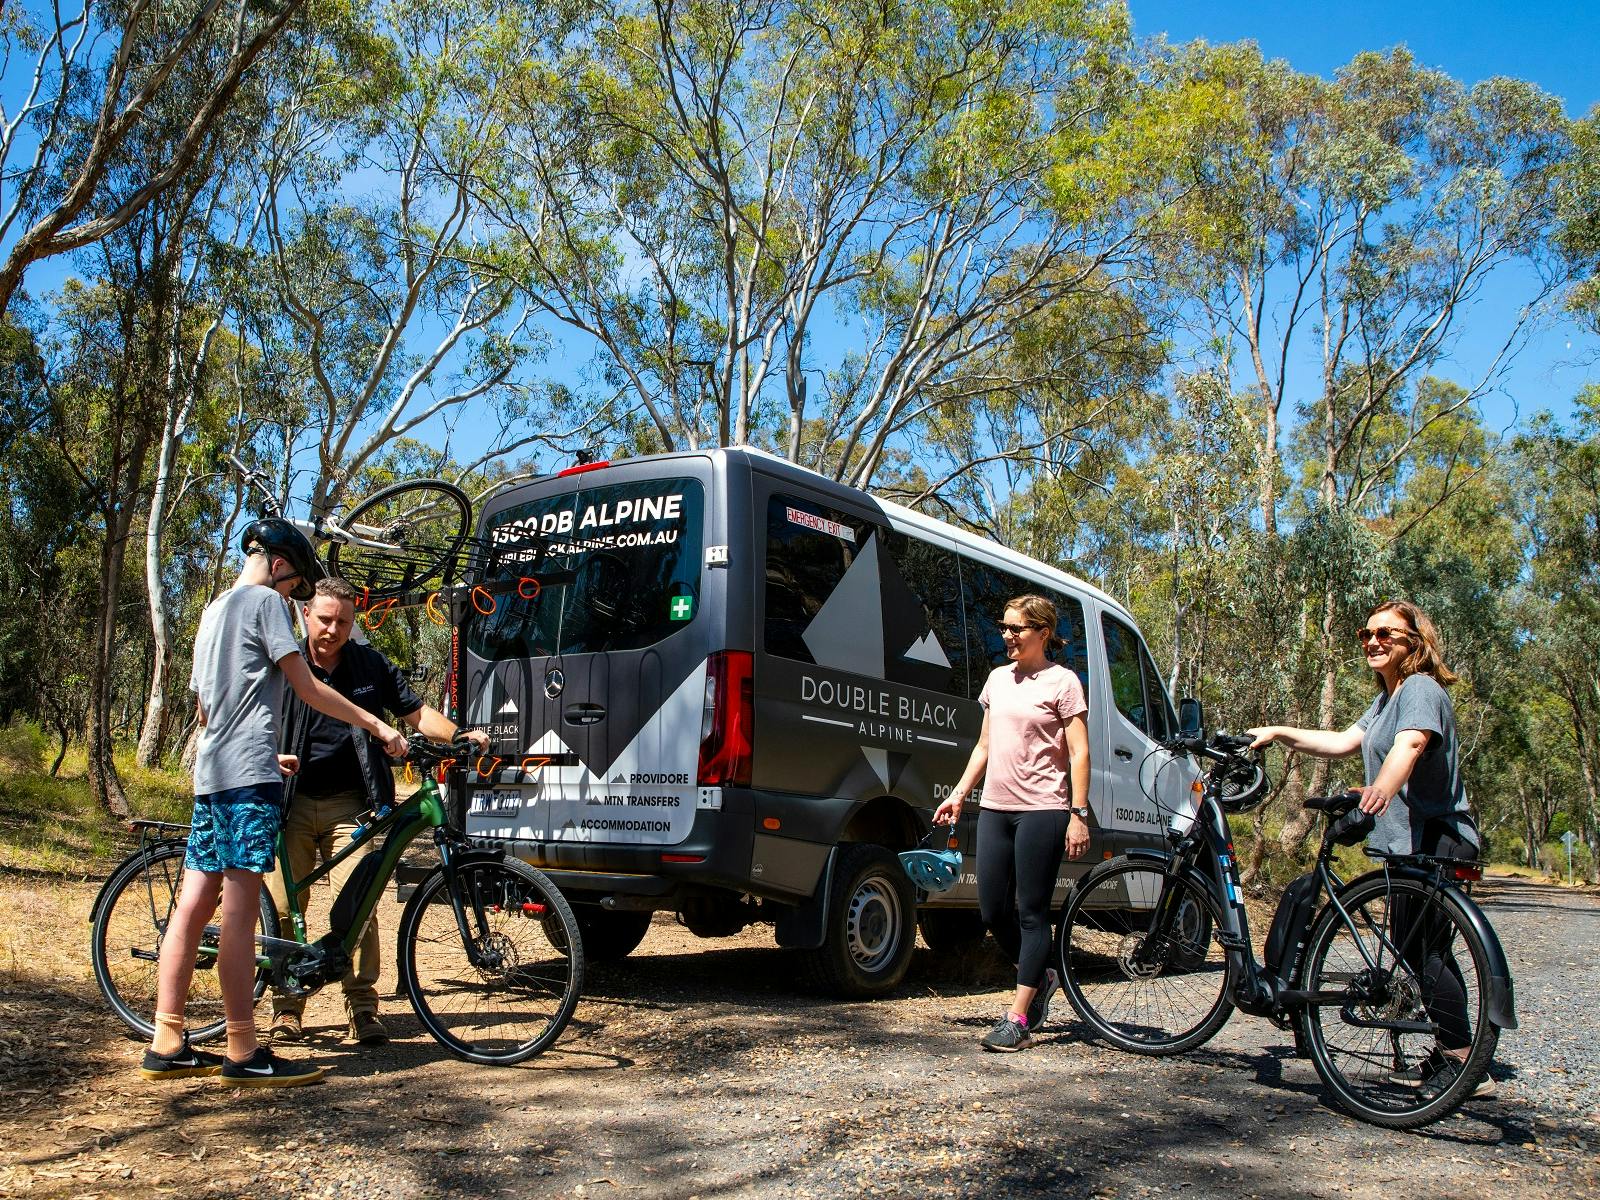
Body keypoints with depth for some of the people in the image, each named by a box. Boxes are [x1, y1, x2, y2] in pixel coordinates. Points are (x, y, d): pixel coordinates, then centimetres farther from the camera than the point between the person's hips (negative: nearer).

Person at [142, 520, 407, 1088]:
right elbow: (307, 688, -8)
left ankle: (167, 1045, 12)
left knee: (194, 905, 8)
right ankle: (244, 1055, -8)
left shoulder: (214, 609, 25)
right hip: (249, 775, -10)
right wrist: (376, 725, -3)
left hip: (212, 776, 10)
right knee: (241, 908, -10)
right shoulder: (264, 601, -3)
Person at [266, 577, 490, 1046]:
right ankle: (287, 1006, 16)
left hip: (348, 804, 0)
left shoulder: (372, 666, 6)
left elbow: (418, 714, 7)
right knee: (282, 908, 0)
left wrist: (462, 735, -10)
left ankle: (362, 1006, 1)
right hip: (291, 801, 0)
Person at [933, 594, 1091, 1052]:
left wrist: (1078, 815, -13)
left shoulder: (1062, 681, -3)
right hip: (994, 808, 6)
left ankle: (1017, 1019, 5)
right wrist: (959, 794, 14)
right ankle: (1040, 979, 33)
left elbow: (1078, 753, -7)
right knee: (993, 911, 8)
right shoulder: (998, 679, 14)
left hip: (1041, 811, -6)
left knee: (1031, 914, -1)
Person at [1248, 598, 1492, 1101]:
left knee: (1422, 950, -10)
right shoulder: (1386, 698, 19)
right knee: (1426, 951, 14)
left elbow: (1410, 743, -34)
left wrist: (1381, 790, -51)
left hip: (1436, 841, -11)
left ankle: (1464, 1065, -3)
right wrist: (1278, 733, 7)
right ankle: (1447, 1057, 23)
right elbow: (1342, 741, 15)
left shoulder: (1421, 689, -13)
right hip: (1411, 842, 11)